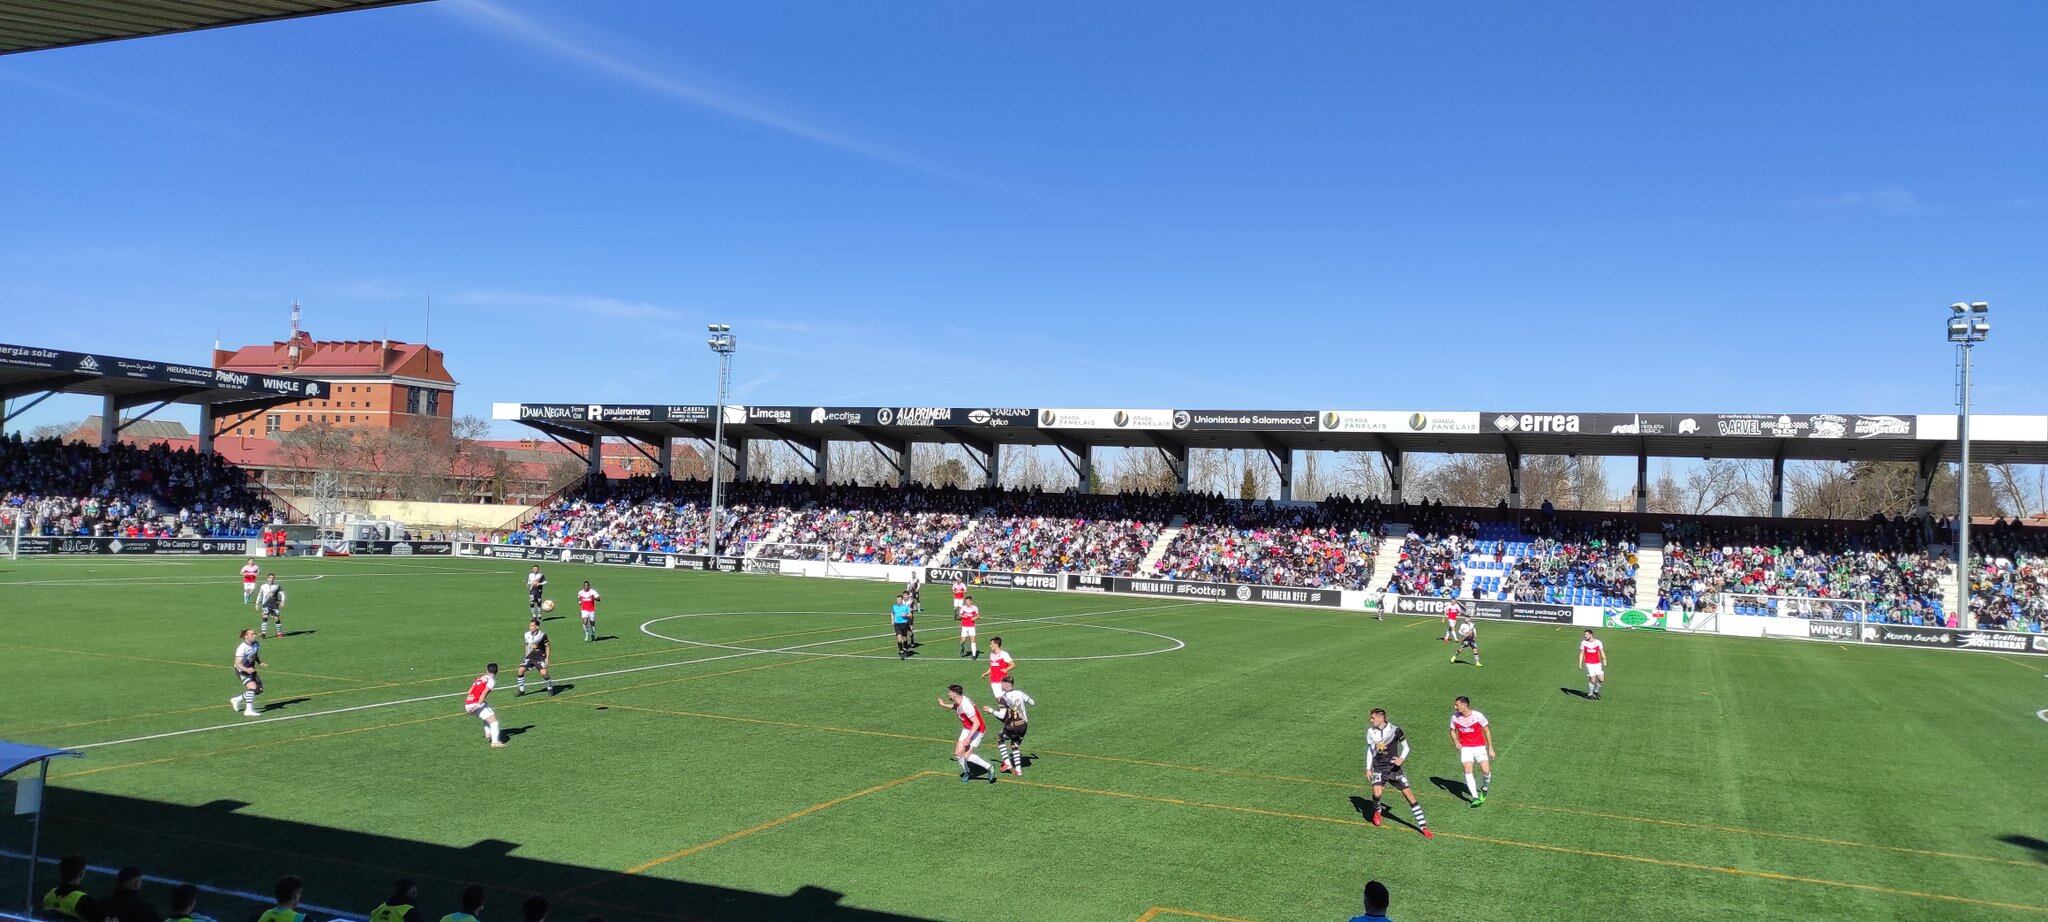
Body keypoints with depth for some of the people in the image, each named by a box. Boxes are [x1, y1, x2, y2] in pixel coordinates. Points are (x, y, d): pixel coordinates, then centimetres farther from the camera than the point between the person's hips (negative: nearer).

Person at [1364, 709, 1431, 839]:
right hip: (1378, 768, 2)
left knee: (1408, 794, -8)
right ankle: (1377, 810, 14)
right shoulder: (1370, 732, -1)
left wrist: (1401, 759, -19)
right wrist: (1368, 768, 6)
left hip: (1394, 767, -2)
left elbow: (1406, 747, 0)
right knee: (1377, 792, -21)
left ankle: (1423, 826, -2)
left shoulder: (1395, 730, -11)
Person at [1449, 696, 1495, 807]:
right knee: (1467, 770, -16)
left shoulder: (1478, 716, -12)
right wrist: (1456, 742, -6)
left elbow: (1487, 731, -1)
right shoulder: (1455, 717, -3)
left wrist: (1490, 748, -1)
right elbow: (1452, 731, 13)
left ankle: (1485, 788, 22)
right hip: (1465, 748, 2)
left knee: (1486, 771, -11)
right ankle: (1475, 797, -13)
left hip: (1480, 747, -2)